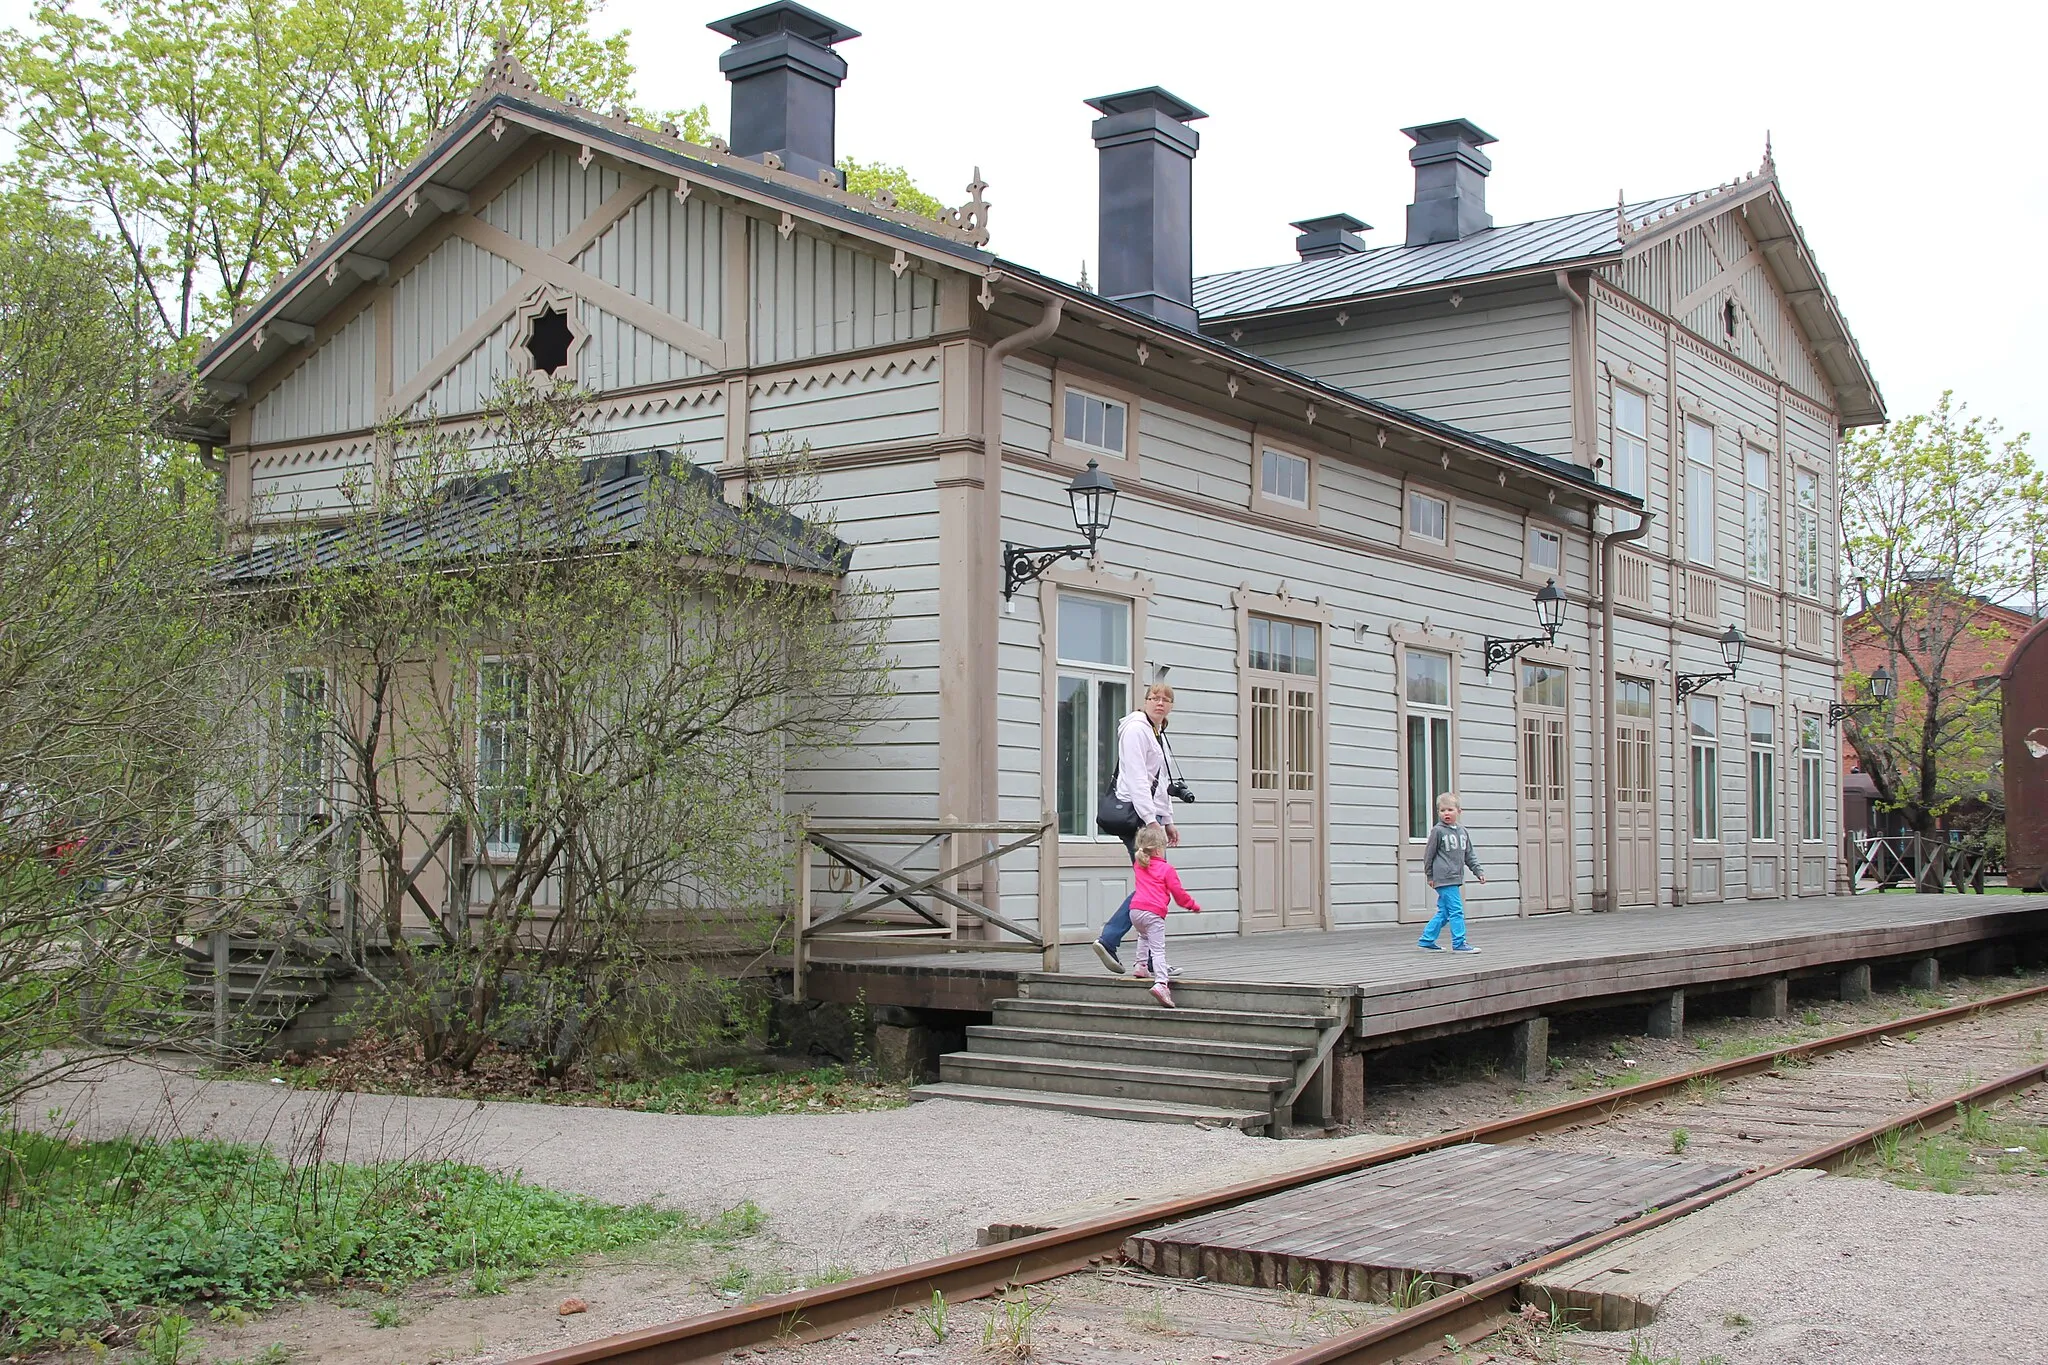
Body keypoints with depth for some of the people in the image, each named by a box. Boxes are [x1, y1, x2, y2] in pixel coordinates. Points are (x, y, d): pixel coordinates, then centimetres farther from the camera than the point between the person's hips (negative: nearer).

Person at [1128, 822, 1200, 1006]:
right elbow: (1178, 893, 4)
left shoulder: (1138, 866, 20)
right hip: (1153, 913, -6)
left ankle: (1140, 965, 31)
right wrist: (1193, 906, 18)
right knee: (1158, 949, -13)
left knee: (1144, 936, 37)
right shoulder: (1166, 869, 4)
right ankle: (1160, 983, -28)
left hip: (1135, 910, 6)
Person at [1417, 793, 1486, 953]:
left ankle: (1427, 939, 21)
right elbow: (1429, 853, -2)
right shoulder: (1437, 830, -6)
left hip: (1455, 879, 7)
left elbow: (1469, 854, 18)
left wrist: (1479, 870, 9)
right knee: (1456, 910, -10)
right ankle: (1459, 943, -7)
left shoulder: (1462, 831, 13)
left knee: (1443, 912, 12)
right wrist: (1430, 875, -1)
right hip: (1444, 878, -7)